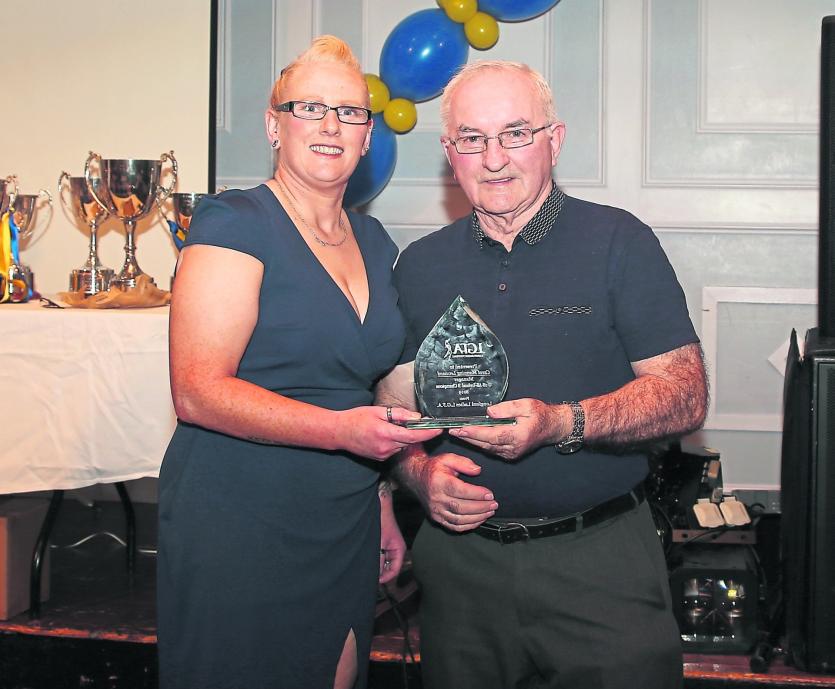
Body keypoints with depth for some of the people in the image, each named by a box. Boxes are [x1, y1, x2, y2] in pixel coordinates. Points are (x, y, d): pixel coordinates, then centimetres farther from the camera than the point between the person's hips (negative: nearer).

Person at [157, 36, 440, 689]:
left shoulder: (374, 241, 12)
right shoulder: (235, 224, -10)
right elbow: (198, 392, -19)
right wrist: (342, 430, -27)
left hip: (345, 533, 7)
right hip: (238, 529, -7)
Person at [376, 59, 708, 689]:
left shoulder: (619, 242, -4)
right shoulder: (420, 266, 8)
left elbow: (686, 396, -9)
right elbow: (395, 406, 11)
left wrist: (561, 424, -24)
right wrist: (422, 473, -11)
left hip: (602, 564, -3)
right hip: (461, 559, 3)